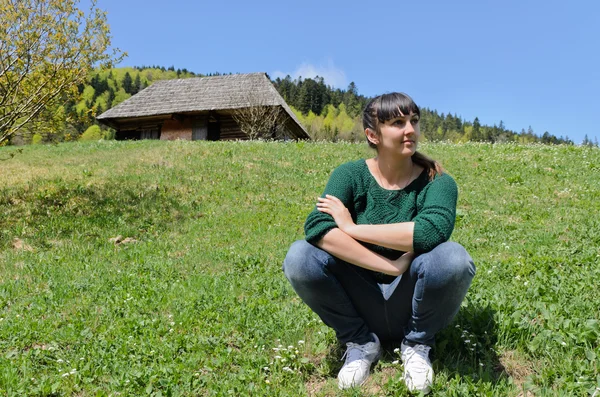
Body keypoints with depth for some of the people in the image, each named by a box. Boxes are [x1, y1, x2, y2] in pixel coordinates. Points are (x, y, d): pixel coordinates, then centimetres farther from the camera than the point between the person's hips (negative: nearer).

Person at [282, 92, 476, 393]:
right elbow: (316, 228, -28)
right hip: (361, 301, 1)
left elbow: (433, 230, -34)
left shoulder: (436, 181, -11)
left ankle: (417, 344, -1)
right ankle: (360, 342, 0)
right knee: (299, 257, -25)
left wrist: (352, 227, -26)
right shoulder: (350, 175, -9)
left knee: (453, 257, -31)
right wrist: (394, 267, -31)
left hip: (411, 303, 0)